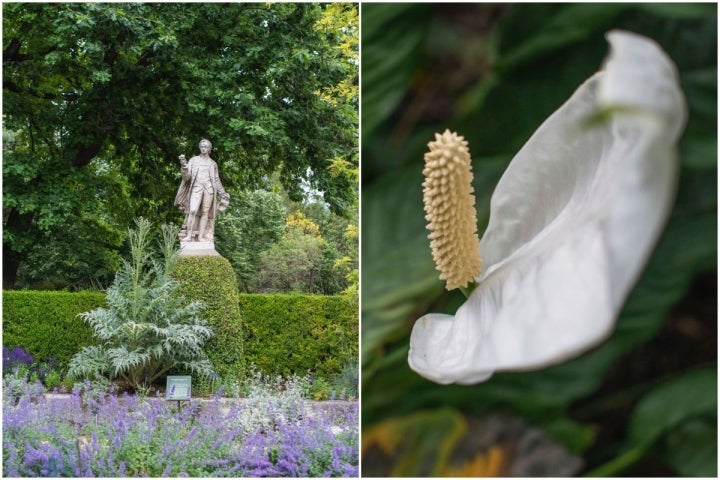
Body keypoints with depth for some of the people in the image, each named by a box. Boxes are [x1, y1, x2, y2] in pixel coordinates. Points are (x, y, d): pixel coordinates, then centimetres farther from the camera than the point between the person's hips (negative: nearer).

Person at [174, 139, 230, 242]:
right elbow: (187, 176, 2)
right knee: (193, 211, -17)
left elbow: (217, 180, 21)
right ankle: (188, 235, -18)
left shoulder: (213, 163, 17)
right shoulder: (193, 160, 12)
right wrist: (183, 164, -16)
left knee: (205, 213, -4)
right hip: (196, 187, -2)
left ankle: (201, 237, -4)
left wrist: (223, 194, 18)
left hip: (209, 188, 2)